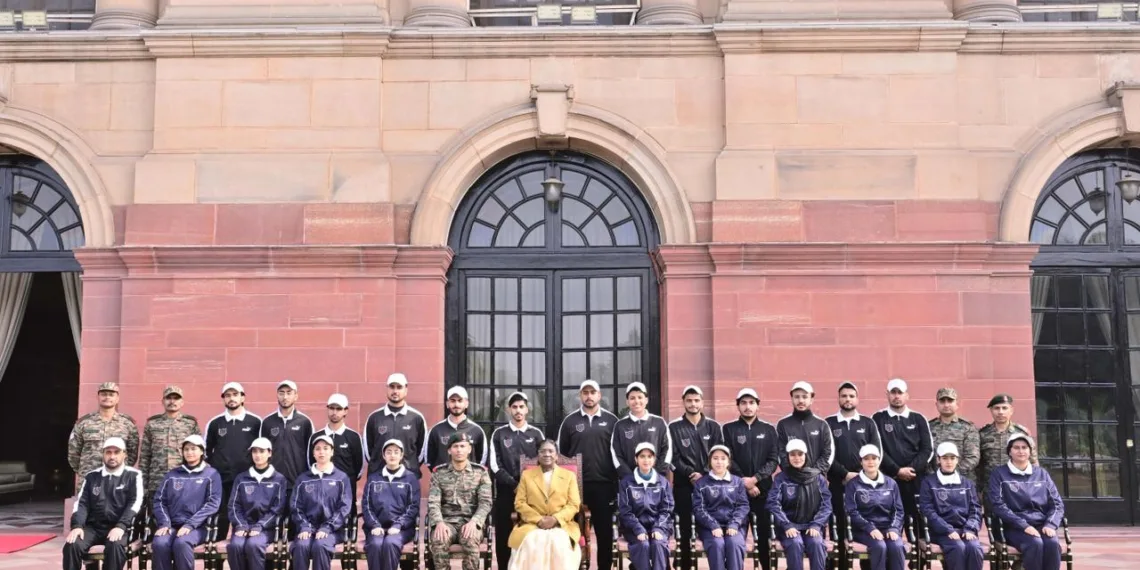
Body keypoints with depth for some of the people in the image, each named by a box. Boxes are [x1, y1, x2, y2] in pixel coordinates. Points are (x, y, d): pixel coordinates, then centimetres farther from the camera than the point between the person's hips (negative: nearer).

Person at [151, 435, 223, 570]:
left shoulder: (211, 474, 8)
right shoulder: (173, 474, 18)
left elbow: (212, 503, -2)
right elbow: (159, 500, 12)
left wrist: (190, 525, -13)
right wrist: (164, 523, -6)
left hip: (197, 527, -3)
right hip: (171, 525, 3)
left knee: (181, 543, -35)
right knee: (159, 543, -30)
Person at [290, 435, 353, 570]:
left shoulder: (341, 478, 8)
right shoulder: (302, 479, 14)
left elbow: (344, 508, 0)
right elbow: (295, 507, 8)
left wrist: (326, 528, -13)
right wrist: (304, 527, -10)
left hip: (331, 528, -2)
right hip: (307, 527, 2)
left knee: (319, 546, -33)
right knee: (301, 546, -31)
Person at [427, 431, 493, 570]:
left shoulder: (480, 472, 5)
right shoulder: (439, 473, 7)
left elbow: (485, 502, -2)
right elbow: (433, 502, -1)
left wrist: (473, 522, -21)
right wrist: (439, 522, -22)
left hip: (471, 521, -1)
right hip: (447, 521, 1)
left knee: (470, 540, -35)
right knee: (438, 540, -33)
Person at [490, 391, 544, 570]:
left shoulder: (536, 434, 9)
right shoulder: (499, 434, 7)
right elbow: (495, 466, 1)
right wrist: (514, 484, -8)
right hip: (506, 491, 0)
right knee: (504, 536, 0)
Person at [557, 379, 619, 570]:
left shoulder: (611, 420, 4)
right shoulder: (570, 421, 6)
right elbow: (561, 453, 8)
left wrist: (617, 482, 0)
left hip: (604, 484, 0)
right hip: (576, 484, 0)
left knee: (605, 531, 5)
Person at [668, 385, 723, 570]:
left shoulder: (713, 427, 9)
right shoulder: (674, 427, 4)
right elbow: (674, 457, -2)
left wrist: (704, 474, -10)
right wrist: (689, 473, -14)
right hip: (683, 485, -1)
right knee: (685, 528, 4)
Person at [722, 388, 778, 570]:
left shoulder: (768, 429, 8)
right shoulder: (729, 429, 4)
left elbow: (774, 460, 1)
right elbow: (728, 460, -3)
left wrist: (755, 478, -12)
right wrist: (745, 482, -10)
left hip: (764, 489, 1)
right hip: (738, 489, -1)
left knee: (765, 533, 3)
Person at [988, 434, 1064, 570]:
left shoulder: (1041, 474, 16)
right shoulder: (999, 474, 4)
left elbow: (1057, 503, 11)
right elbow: (999, 506, -6)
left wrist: (1050, 525, -9)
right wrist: (1024, 525, -18)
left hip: (1042, 525, 3)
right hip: (1015, 527, -3)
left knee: (1053, 543, -30)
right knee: (1035, 543, -33)